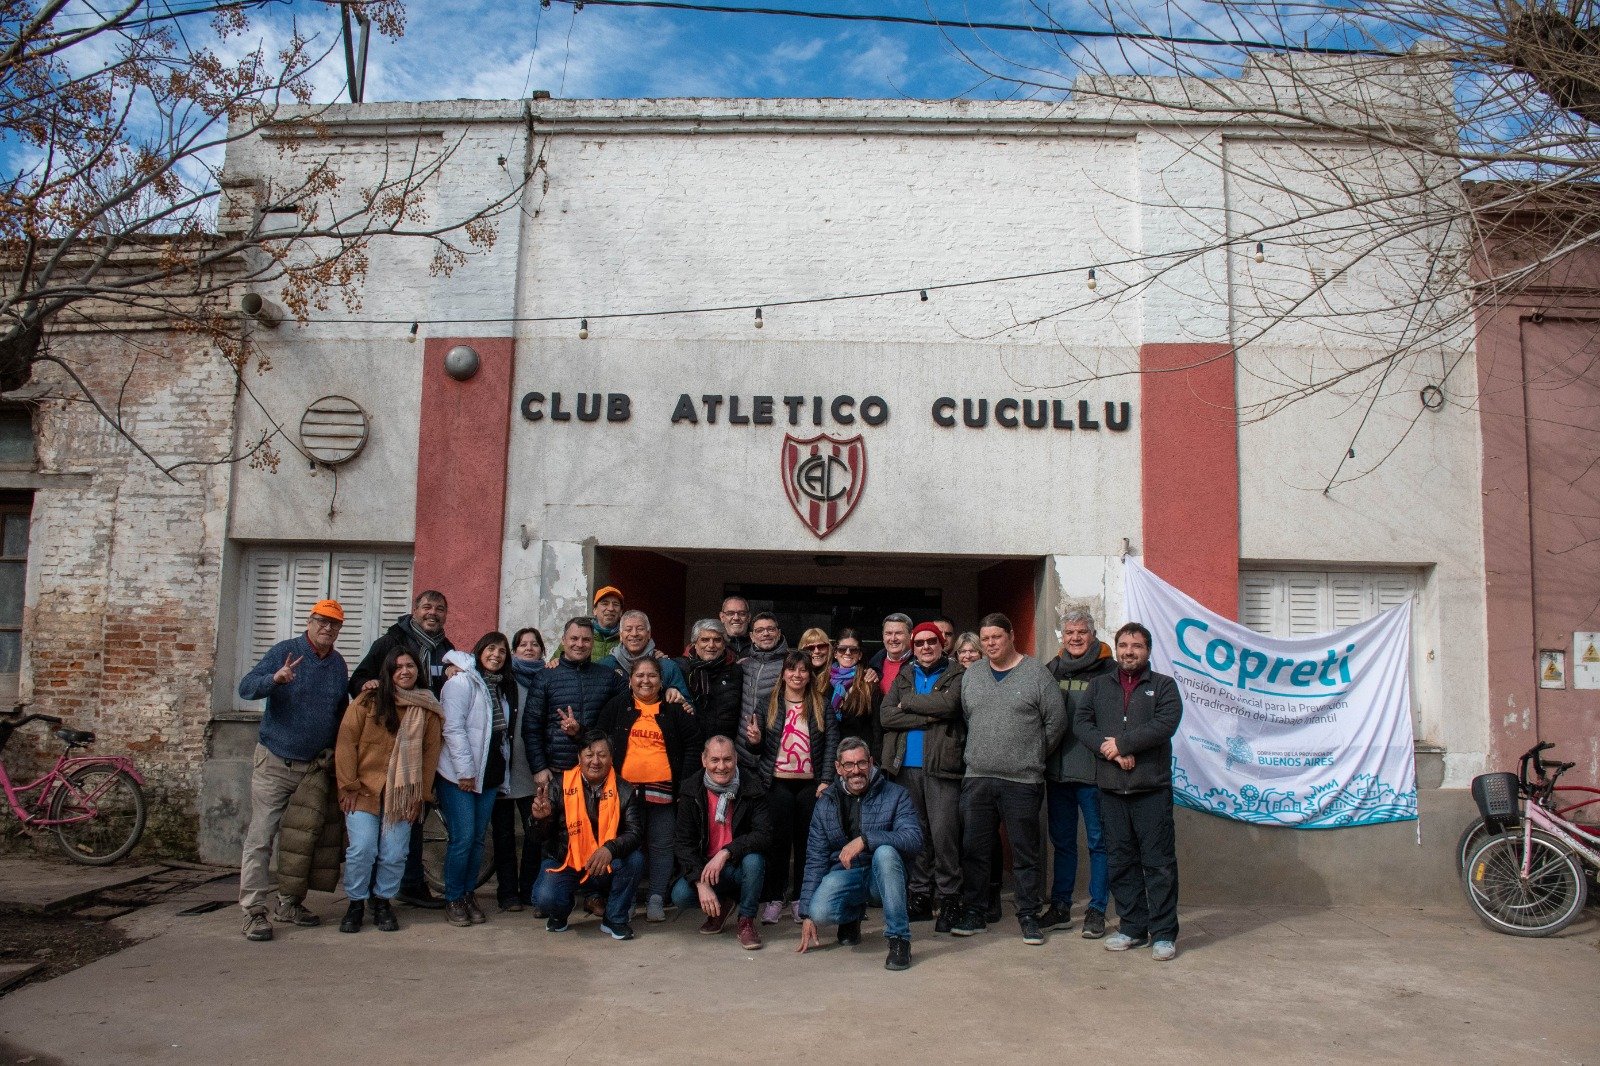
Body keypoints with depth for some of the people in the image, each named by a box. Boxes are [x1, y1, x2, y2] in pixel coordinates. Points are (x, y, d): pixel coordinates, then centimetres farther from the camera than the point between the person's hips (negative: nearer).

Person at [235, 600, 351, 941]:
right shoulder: (284, 651, -7)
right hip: (275, 764, -5)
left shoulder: (339, 665, 9)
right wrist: (275, 678, -35)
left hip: (316, 766, 5)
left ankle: (290, 904, 23)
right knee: (261, 838, -6)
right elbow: (245, 687, -17)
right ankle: (254, 912, -2)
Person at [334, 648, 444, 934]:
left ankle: (382, 902, 23)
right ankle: (356, 904, 13)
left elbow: (430, 753, 5)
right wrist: (348, 786, -6)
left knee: (394, 855, 0)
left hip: (403, 795, 2)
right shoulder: (368, 702, -3)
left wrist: (421, 796, 2)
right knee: (362, 850, -9)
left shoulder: (428, 710, 4)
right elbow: (346, 743, -4)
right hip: (364, 790, -2)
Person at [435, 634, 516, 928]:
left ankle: (469, 895, 18)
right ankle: (453, 899, 6)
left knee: (478, 838, 8)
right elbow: (453, 728, -13)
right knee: (462, 837, -6)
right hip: (459, 774, -6)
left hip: (489, 773, 6)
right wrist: (465, 770, -16)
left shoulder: (502, 687, 15)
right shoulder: (462, 682, -8)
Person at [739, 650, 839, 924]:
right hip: (778, 782, -1)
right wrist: (754, 741, -16)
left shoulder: (821, 706, 6)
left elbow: (831, 744, 2)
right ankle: (773, 899, 7)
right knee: (779, 840, -1)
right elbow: (759, 745, 7)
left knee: (805, 840, 5)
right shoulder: (769, 703, 5)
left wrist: (826, 781, -6)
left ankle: (801, 899, 14)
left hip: (810, 783, 1)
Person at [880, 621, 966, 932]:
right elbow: (886, 716, 2)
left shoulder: (956, 675, 5)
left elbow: (948, 704, -16)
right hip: (906, 766, 4)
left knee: (943, 832, -8)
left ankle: (950, 898, 3)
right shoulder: (903, 677, 15)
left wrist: (907, 703, -4)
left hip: (941, 765, -4)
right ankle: (920, 896, 16)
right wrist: (928, 717, -9)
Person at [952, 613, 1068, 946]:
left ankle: (1028, 916, 16)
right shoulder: (971, 675, 11)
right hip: (977, 778, 4)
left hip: (1022, 781, -4)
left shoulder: (1036, 672, -3)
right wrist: (979, 753, 11)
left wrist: (1032, 754, 3)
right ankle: (974, 913, 19)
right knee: (973, 850, 8)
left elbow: (1056, 721, -2)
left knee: (1025, 853, 5)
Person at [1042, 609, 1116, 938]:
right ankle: (1060, 908, 24)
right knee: (1061, 840, 14)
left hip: (1094, 771, -5)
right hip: (1057, 769, 5)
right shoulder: (1050, 670, 8)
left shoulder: (1109, 670, -6)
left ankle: (1097, 911, 15)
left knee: (1098, 840, 5)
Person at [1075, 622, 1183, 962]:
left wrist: (1121, 743, -13)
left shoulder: (1163, 686, 5)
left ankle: (1163, 933, 5)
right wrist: (1109, 749, -12)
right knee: (1121, 860, 9)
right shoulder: (1099, 685, 15)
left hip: (1152, 788, -3)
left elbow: (1165, 724, -11)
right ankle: (1131, 927, 19)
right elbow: (1081, 722, 3)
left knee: (1159, 861, -2)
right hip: (1111, 788, 3)